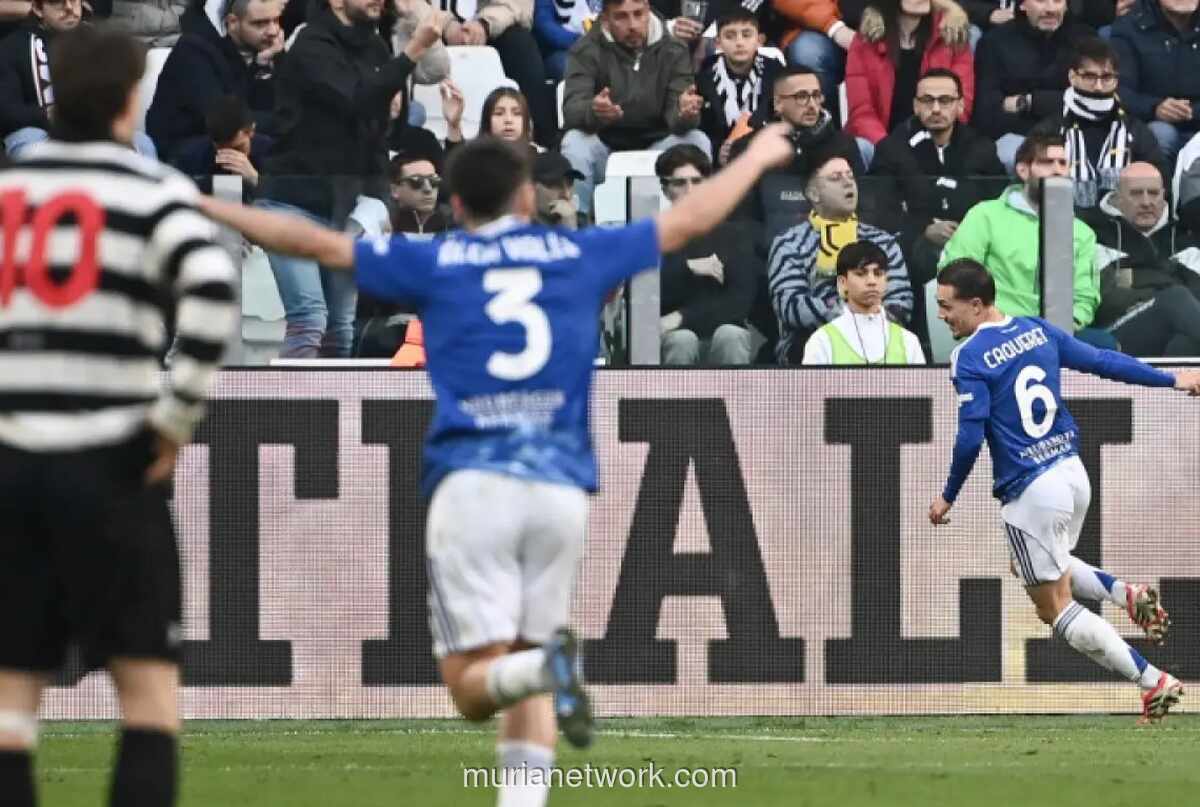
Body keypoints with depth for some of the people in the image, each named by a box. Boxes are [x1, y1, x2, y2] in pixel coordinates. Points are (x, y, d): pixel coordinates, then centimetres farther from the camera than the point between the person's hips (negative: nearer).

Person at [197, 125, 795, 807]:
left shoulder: (434, 263, 9)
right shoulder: (580, 255, 14)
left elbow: (312, 241, 11)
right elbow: (691, 219, 26)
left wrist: (200, 207, 21)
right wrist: (755, 159, 43)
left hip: (472, 486, -2)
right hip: (561, 489, 2)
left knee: (473, 686, -4)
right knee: (526, 685, 12)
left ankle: (546, 666, -35)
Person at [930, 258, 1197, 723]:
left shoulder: (970, 357, -14)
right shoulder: (1038, 331, 5)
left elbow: (971, 437, -17)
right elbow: (1103, 361, 11)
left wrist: (948, 497, -5)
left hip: (1031, 492, -8)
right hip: (1073, 474, 8)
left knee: (1054, 607, 5)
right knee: (1047, 567, 31)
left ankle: (1154, 682, 0)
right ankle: (1127, 594, 9)